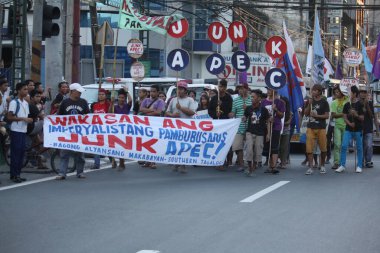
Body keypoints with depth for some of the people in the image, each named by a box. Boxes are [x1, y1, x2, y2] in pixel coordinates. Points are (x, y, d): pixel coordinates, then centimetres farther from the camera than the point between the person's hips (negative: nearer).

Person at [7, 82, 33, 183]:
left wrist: (29, 120, 1)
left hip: (24, 130, 7)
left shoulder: (26, 103, 14)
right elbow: (9, 117, -14)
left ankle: (18, 174, 13)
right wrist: (22, 119, -18)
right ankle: (14, 175, -2)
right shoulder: (14, 102, -9)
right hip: (16, 130, -7)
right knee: (15, 152, -5)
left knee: (22, 152, 7)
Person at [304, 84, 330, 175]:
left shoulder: (324, 102, -1)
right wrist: (309, 104, -5)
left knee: (323, 148, 4)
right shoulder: (310, 100, 10)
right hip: (310, 127, 3)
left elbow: (327, 115, -5)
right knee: (309, 148, -6)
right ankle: (310, 167, -5)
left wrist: (317, 115, -16)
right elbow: (306, 113, 9)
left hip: (321, 128, -3)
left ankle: (322, 166, 22)